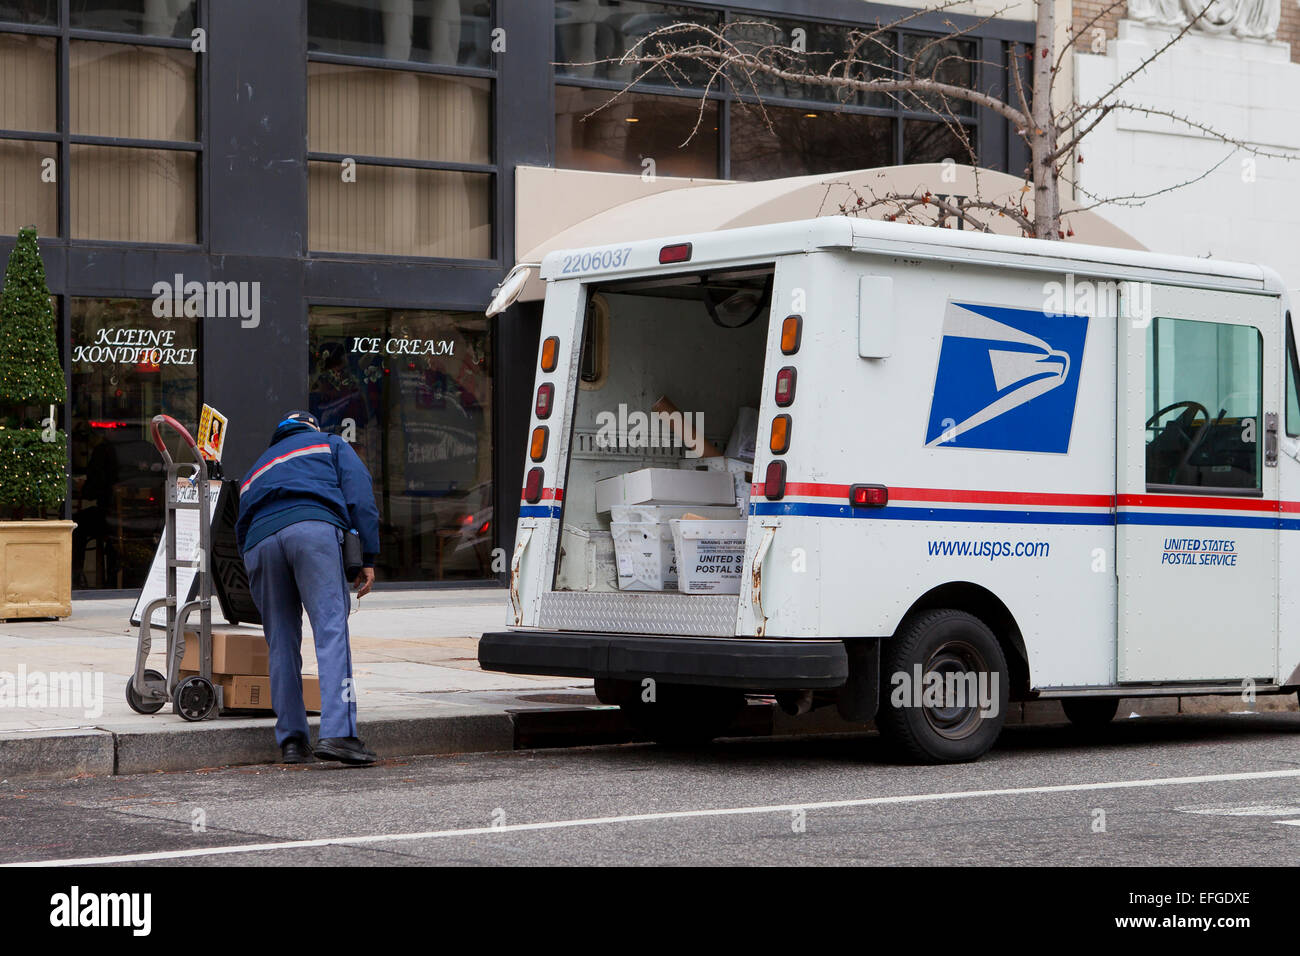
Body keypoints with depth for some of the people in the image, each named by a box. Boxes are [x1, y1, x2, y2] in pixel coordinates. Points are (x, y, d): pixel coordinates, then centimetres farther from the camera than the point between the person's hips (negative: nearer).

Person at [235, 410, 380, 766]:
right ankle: (337, 733, -24)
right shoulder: (331, 445, 30)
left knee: (281, 643, 11)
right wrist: (368, 557, 7)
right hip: (313, 529, -4)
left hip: (258, 542, 4)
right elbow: (359, 493, 12)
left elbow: (241, 526, 33)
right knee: (331, 630, -10)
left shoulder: (259, 467, 41)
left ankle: (291, 740, 7)